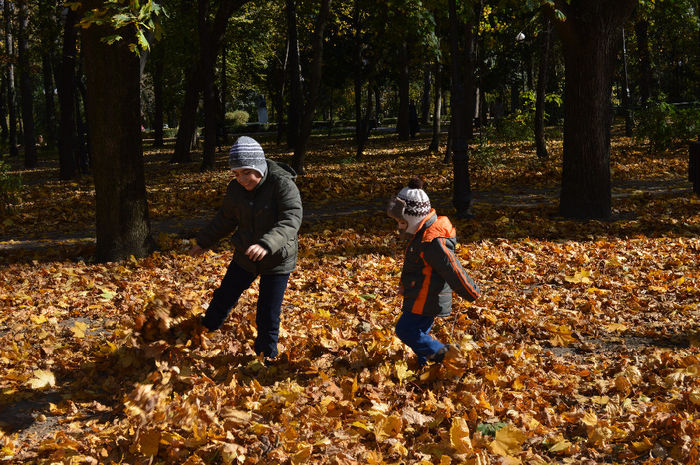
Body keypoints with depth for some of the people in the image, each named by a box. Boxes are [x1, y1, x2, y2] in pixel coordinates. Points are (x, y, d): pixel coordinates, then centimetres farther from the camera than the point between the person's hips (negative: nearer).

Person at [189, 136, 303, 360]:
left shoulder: (282, 184, -23)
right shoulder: (236, 188, -5)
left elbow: (291, 220, -34)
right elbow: (226, 219, 13)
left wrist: (267, 244, -48)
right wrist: (203, 241, 18)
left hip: (277, 262, -5)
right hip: (245, 257, 5)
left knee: (268, 317, 0)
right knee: (223, 299, 16)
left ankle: (266, 358, 23)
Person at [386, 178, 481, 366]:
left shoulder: (432, 242, -28)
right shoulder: (423, 233, 7)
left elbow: (452, 270, -23)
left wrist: (471, 293, -16)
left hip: (426, 300, -10)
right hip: (422, 299, 10)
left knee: (405, 330, -7)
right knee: (420, 333, 17)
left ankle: (442, 353, 0)